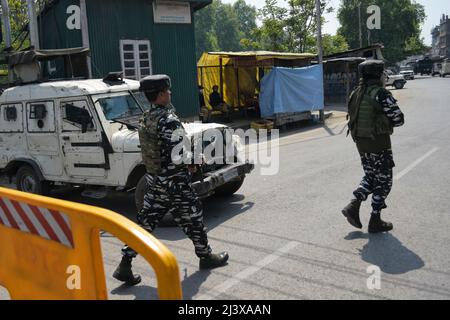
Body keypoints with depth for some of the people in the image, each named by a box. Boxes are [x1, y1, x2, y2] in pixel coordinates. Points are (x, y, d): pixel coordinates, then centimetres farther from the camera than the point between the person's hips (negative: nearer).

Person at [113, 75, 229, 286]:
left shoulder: (145, 119, 6)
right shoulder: (168, 120, -21)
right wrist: (192, 163, -6)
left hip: (154, 179, 8)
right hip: (174, 182, -8)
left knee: (146, 221, 12)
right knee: (193, 219, 10)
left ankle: (125, 265, 13)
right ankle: (206, 257, 28)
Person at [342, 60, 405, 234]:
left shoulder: (356, 93, 6)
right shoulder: (381, 94, -17)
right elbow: (399, 119, -15)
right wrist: (387, 122, 7)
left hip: (360, 142, 7)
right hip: (379, 143, -7)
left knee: (370, 177, 22)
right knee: (383, 182, 7)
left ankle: (353, 206, 7)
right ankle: (375, 222, 12)